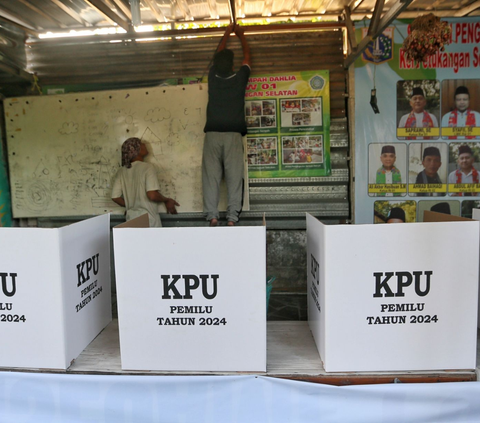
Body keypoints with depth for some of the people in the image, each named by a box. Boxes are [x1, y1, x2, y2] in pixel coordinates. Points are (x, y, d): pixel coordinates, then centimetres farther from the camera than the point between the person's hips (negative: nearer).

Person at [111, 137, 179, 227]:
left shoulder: (121, 171, 5)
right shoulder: (147, 167, -11)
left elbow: (115, 197, 4)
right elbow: (152, 195, -21)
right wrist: (167, 200, -4)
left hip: (131, 219, 5)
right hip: (149, 220, -5)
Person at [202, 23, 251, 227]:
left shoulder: (212, 77, 7)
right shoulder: (240, 78, 3)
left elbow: (218, 55, 26)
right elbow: (247, 55, 22)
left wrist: (227, 33, 41)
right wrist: (240, 34, 38)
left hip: (212, 133, 2)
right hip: (233, 134, -1)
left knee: (211, 175, 1)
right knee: (234, 176, -2)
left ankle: (212, 216, -4)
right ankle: (232, 218, -5)